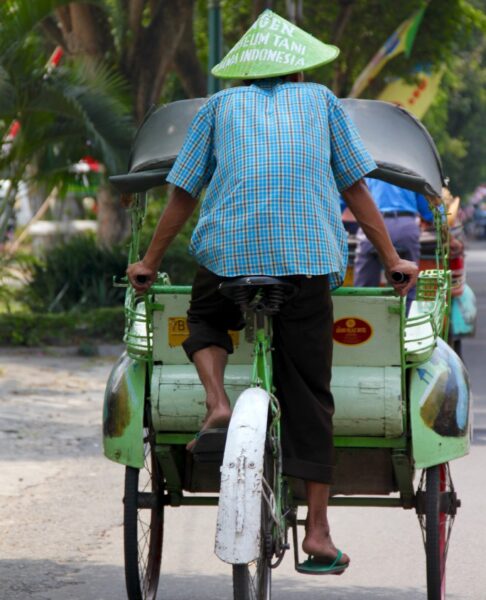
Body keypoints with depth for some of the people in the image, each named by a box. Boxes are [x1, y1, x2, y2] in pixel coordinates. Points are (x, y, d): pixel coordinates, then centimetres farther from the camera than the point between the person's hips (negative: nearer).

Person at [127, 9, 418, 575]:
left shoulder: (220, 106, 19)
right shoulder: (320, 101, 19)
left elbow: (182, 194, 17)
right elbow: (356, 191, 16)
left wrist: (149, 264, 26)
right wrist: (393, 261, 22)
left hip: (228, 253, 0)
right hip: (308, 258, 0)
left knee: (204, 321, 32)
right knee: (309, 396, 4)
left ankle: (216, 401, 3)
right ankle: (317, 529, 0)